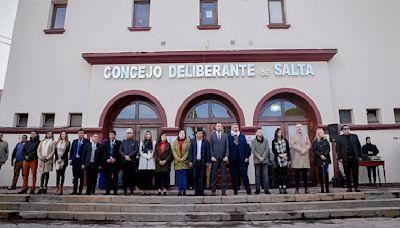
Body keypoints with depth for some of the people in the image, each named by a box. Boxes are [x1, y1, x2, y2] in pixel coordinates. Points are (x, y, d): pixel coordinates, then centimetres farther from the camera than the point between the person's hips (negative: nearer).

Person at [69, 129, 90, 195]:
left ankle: (80, 191, 7)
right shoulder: (74, 141, 15)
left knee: (81, 177, 1)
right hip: (75, 160, 4)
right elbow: (71, 151, 14)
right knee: (75, 176, 10)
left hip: (82, 161, -4)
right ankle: (75, 191, 17)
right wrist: (70, 159, 4)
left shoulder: (87, 141, -1)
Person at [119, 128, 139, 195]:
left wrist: (129, 156, -14)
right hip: (124, 161, 2)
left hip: (132, 161, -2)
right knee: (125, 176, 0)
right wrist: (125, 156, -9)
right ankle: (125, 190, 6)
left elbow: (136, 150, -4)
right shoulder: (123, 141, 17)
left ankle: (132, 190, 5)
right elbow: (120, 150, 7)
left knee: (131, 176, -1)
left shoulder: (135, 142, 9)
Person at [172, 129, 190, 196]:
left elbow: (188, 151, -3)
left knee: (185, 176, -1)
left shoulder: (188, 142, 6)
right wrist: (178, 159, -9)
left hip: (185, 162, -2)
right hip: (177, 162, 2)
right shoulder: (175, 142, 13)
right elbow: (173, 151, 3)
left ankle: (184, 190, 4)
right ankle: (180, 190, 7)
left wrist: (183, 158, -12)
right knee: (179, 176, 2)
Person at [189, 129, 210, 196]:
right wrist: (190, 161, -2)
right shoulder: (192, 141, 7)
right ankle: (196, 191, 11)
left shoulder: (205, 141, 3)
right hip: (195, 161, 1)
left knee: (202, 177, 0)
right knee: (195, 177, 4)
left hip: (203, 162, -1)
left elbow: (208, 152, 1)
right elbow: (190, 151, 4)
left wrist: (208, 161, -4)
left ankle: (201, 191, 5)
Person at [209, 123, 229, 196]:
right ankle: (213, 190, 8)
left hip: (223, 158, 1)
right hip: (215, 158, -1)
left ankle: (224, 190, 8)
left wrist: (226, 156, -4)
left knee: (224, 175, 2)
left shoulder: (225, 135, 8)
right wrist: (212, 156, -6)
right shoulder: (212, 135, 5)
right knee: (213, 175, 2)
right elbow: (210, 147, 3)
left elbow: (227, 146, 5)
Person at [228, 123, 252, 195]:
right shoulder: (228, 137, 3)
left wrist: (246, 157, 1)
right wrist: (227, 158, -6)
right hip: (232, 159, -1)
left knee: (244, 174, 0)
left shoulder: (242, 136, 11)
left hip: (241, 159, 1)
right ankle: (235, 191, 13)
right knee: (233, 176, 4)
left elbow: (246, 147, 9)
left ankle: (248, 190, 6)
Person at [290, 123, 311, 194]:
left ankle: (306, 188, 8)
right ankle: (297, 189, 1)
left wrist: (305, 150, -9)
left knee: (305, 173, 3)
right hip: (297, 157, -3)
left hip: (305, 157, 3)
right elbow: (292, 145, -3)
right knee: (297, 174, -2)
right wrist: (300, 149, -14)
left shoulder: (306, 136, 21)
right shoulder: (293, 136, 10)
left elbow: (309, 144, 9)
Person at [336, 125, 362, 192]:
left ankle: (356, 187, 13)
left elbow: (359, 146, 11)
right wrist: (340, 158, -6)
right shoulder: (339, 138, 4)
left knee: (355, 173, 5)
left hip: (355, 158, 2)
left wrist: (359, 156, 4)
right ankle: (349, 187, 10)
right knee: (348, 174, 3)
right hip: (345, 159, -2)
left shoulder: (354, 136, 12)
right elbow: (338, 148, 1)